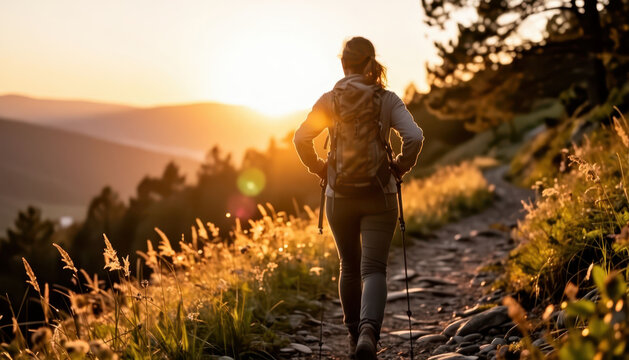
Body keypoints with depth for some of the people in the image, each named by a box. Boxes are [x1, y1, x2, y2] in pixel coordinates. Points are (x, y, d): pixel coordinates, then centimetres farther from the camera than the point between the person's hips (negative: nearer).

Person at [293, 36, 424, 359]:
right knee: (374, 269, -2)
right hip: (379, 197, -1)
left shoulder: (330, 100, -3)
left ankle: (354, 334, 30)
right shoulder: (388, 100, -4)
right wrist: (400, 167, 1)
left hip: (339, 196, 1)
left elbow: (301, 138, -9)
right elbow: (414, 137, -15)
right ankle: (368, 333, -26)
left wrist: (319, 168, 6)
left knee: (350, 267, 19)